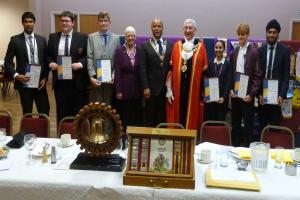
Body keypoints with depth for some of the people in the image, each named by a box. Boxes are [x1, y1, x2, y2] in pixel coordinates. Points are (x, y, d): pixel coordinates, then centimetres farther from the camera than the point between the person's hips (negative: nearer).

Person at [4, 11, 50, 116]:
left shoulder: (42, 39, 8)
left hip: (40, 83, 2)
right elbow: (7, 62, -1)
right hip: (24, 84, -2)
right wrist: (16, 75, -16)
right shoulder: (15, 40, -1)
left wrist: (45, 78, -1)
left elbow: (46, 60, 11)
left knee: (45, 113, 4)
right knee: (27, 114, 7)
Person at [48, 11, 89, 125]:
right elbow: (48, 55, 15)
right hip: (59, 81, 3)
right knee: (61, 112, 9)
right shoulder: (53, 37, 11)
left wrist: (80, 64, -17)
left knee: (78, 112, 5)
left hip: (77, 81, -2)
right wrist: (51, 63, -5)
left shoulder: (82, 37, 2)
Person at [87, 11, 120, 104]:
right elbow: (89, 58, -1)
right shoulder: (92, 37, 5)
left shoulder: (116, 38, 7)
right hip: (96, 79, -1)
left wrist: (114, 74, -9)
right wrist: (92, 76, -9)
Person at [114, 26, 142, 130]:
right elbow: (117, 72, -4)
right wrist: (118, 90, -8)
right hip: (124, 88, -2)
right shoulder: (119, 50, -1)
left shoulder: (139, 50, 3)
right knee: (125, 115, 5)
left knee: (137, 115, 7)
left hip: (137, 88, 2)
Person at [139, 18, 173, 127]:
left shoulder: (170, 45, 9)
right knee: (150, 118, 5)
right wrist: (145, 87, -10)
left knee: (163, 117, 6)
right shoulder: (145, 46, 1)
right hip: (152, 88, -2)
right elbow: (143, 68, -3)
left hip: (166, 87, 2)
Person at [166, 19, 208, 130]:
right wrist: (169, 90, -2)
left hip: (194, 88, -1)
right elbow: (170, 69, 3)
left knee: (191, 116, 5)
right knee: (177, 116, 5)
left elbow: (205, 70, 2)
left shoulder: (201, 47, 4)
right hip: (178, 88, 1)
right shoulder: (176, 46, 7)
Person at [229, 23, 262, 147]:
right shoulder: (234, 52, 8)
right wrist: (230, 89, 0)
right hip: (235, 93, 5)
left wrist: (251, 94, -13)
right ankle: (235, 146, 23)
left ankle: (246, 147, 15)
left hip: (247, 94, -4)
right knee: (235, 122, 12)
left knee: (248, 123, 5)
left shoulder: (253, 52, -6)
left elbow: (257, 76, -8)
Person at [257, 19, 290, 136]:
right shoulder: (260, 50, 4)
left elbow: (286, 75, -3)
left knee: (275, 124, 1)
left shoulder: (285, 50, -1)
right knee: (262, 124, 10)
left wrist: (282, 95, -12)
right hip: (262, 93, 2)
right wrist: (259, 93, -4)